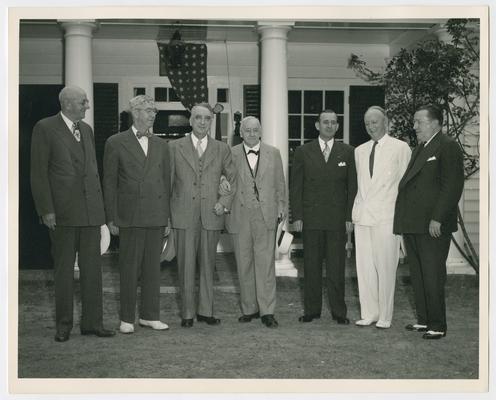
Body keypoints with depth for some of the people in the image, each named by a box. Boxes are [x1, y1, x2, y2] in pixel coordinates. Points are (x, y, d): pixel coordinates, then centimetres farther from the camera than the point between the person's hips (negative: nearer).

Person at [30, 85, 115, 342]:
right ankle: (63, 325, 14)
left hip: (91, 211, 5)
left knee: (92, 268, 6)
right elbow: (38, 173, -6)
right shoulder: (45, 128, -4)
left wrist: (99, 204, 13)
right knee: (64, 270, 4)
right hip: (62, 212, -5)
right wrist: (46, 210, -12)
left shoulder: (86, 129, 14)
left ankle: (92, 322, 15)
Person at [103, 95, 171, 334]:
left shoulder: (161, 145, 14)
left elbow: (166, 181, 15)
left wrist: (167, 215, 9)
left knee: (153, 267, 8)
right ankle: (127, 319, 10)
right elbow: (109, 182, 0)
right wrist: (111, 218, -5)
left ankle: (150, 316, 16)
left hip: (156, 215, 4)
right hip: (129, 216, -4)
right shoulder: (116, 143, 1)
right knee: (129, 268, 1)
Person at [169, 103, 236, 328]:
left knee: (208, 266, 7)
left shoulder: (222, 149, 9)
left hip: (211, 216, 1)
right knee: (186, 265, 1)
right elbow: (167, 182, 6)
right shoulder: (175, 147, 6)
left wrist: (225, 202, -2)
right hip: (184, 216, -1)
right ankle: (187, 313, 10)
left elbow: (233, 179, 14)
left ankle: (206, 311, 17)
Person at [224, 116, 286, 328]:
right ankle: (249, 308, 18)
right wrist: (225, 206, -3)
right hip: (240, 217, 1)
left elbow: (280, 183, 13)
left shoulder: (273, 153, 9)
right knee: (244, 264, 7)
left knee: (266, 263, -5)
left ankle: (267, 311, -1)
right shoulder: (231, 154, 5)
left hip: (266, 216, 0)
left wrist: (281, 205, 7)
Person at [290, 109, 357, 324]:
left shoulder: (347, 152, 7)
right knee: (311, 266, 5)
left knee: (336, 267, 2)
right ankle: (312, 309, 14)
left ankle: (338, 311, 10)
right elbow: (296, 187, 5)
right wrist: (296, 216, -3)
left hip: (337, 219, 0)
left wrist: (350, 217, -1)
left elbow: (352, 186, 6)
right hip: (311, 217, 0)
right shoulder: (303, 152, 6)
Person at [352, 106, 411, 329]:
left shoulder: (400, 148, 0)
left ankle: (385, 316, 8)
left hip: (386, 217, -5)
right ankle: (369, 313, 15)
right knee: (364, 267, 5)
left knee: (385, 268, -2)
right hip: (362, 216, 5)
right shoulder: (360, 151, 16)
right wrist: (355, 211, 11)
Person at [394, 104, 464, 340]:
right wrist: (403, 219, 13)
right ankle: (423, 320, 23)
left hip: (433, 225, -9)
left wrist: (437, 219, -20)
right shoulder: (419, 149, 20)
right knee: (417, 276, 13)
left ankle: (437, 326, 5)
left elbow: (452, 186, -15)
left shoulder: (447, 147, -8)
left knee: (432, 276, -4)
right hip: (412, 224, 9)